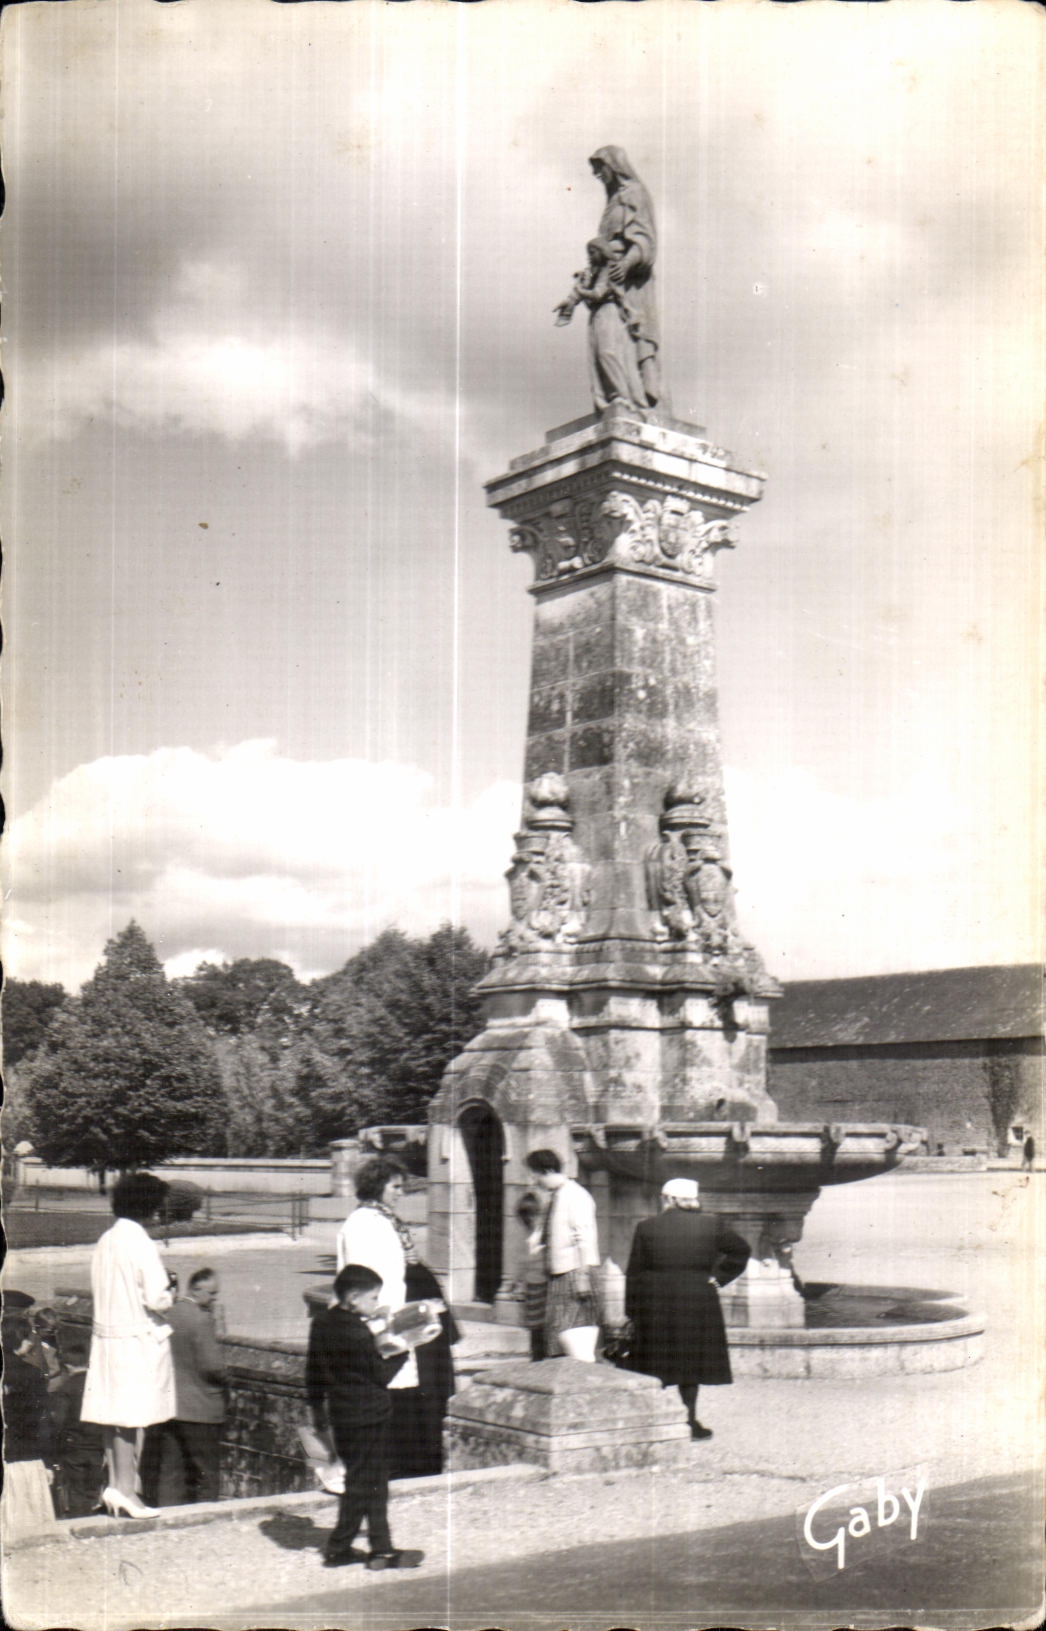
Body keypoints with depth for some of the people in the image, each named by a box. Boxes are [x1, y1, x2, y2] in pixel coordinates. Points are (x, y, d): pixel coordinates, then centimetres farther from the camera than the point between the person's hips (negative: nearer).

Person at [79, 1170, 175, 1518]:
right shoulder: (140, 1244, -17)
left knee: (112, 1414, 13)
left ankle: (114, 1484, 20)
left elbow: (97, 1290, 12)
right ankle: (125, 1489, 2)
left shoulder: (104, 1242, 6)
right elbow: (157, 1300, -20)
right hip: (139, 1338, -7)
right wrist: (170, 1294, 0)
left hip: (106, 1336, 7)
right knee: (133, 1418, -1)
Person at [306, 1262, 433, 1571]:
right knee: (364, 1483, 4)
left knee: (372, 1481, 16)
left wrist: (319, 1413, 20)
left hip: (341, 1414, 8)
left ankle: (381, 1548, 20)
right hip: (368, 1414, -8)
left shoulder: (322, 1322, 4)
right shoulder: (358, 1333, -22)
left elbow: (313, 1372, 12)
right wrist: (400, 1351, -1)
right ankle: (338, 1548, 9)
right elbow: (381, 1376, -15)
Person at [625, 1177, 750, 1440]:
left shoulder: (646, 1228, -1)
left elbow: (635, 1272, 2)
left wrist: (632, 1310, 7)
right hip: (696, 1301, 0)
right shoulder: (711, 1226, 0)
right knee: (691, 1363, 8)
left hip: (655, 1302, 0)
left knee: (654, 1367, 7)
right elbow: (740, 1250, 7)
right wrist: (718, 1277, 8)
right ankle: (689, 1418, 8)